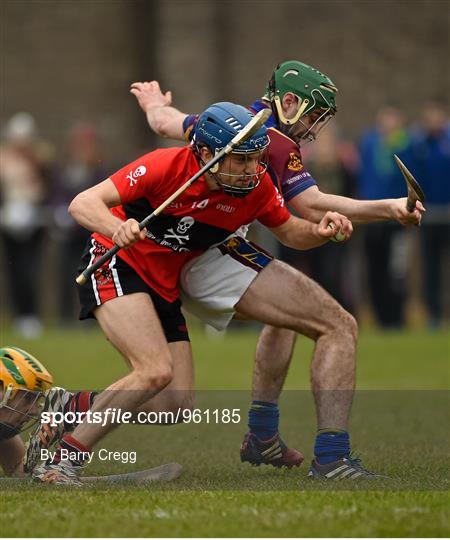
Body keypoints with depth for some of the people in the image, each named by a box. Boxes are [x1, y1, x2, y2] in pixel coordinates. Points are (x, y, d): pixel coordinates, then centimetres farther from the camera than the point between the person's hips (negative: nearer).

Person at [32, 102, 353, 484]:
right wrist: (116, 228, -48)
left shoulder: (257, 186, -10)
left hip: (165, 287, 7)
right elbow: (83, 204, -26)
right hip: (116, 265, -7)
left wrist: (320, 231, -16)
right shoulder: (166, 167, -25)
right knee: (156, 371, -26)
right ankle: (61, 460, -18)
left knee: (177, 405, -2)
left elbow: (289, 231, 7)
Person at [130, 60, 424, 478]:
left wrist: (155, 104, 61)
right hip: (223, 258, -10)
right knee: (340, 328, -14)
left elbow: (164, 122, 37)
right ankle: (331, 457, -25)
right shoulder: (277, 143, -5)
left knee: (286, 315, 37)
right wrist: (388, 209, -18)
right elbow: (313, 208, -15)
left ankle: (261, 436, 37)